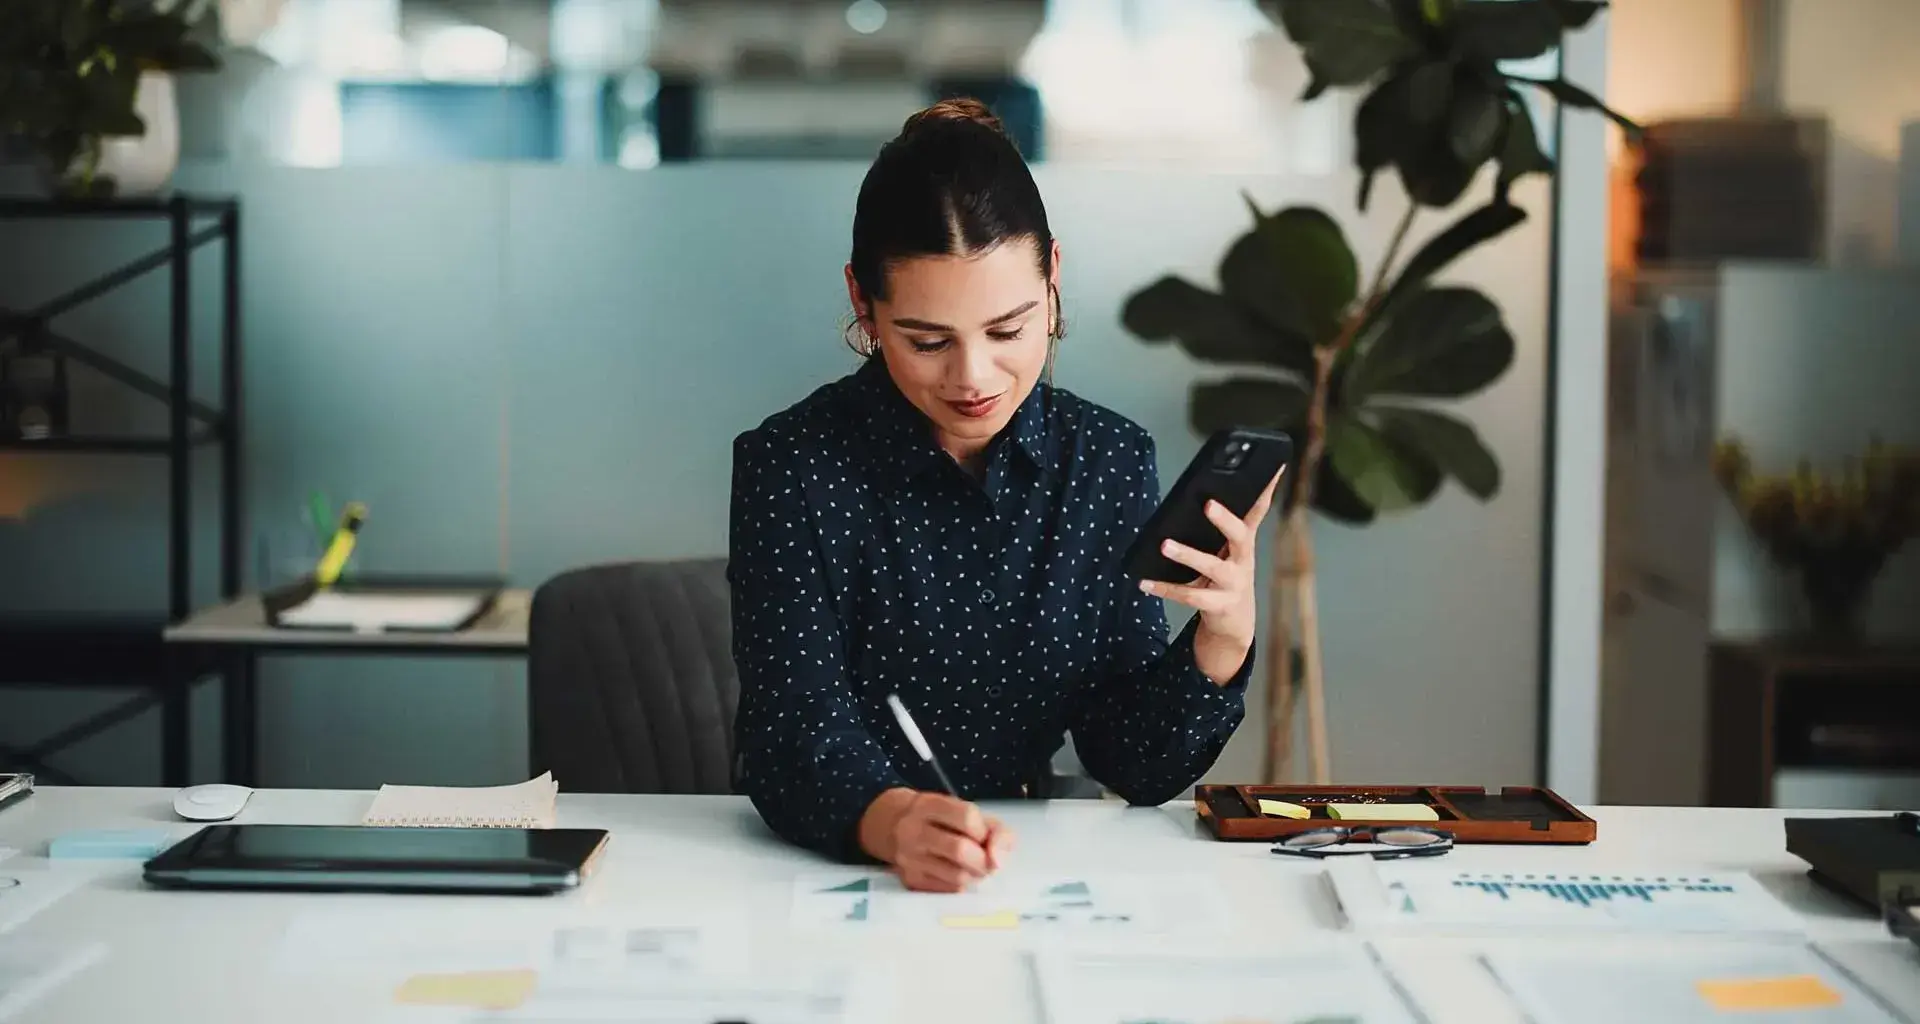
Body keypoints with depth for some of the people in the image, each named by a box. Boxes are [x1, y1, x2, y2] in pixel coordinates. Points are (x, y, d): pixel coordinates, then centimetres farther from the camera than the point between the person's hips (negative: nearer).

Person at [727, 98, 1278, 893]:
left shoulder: (1110, 461, 1)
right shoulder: (792, 468, -8)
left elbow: (1136, 767, 1)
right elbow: (797, 736, -18)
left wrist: (1223, 637, -17)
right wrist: (895, 822, -38)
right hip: (822, 876, -2)